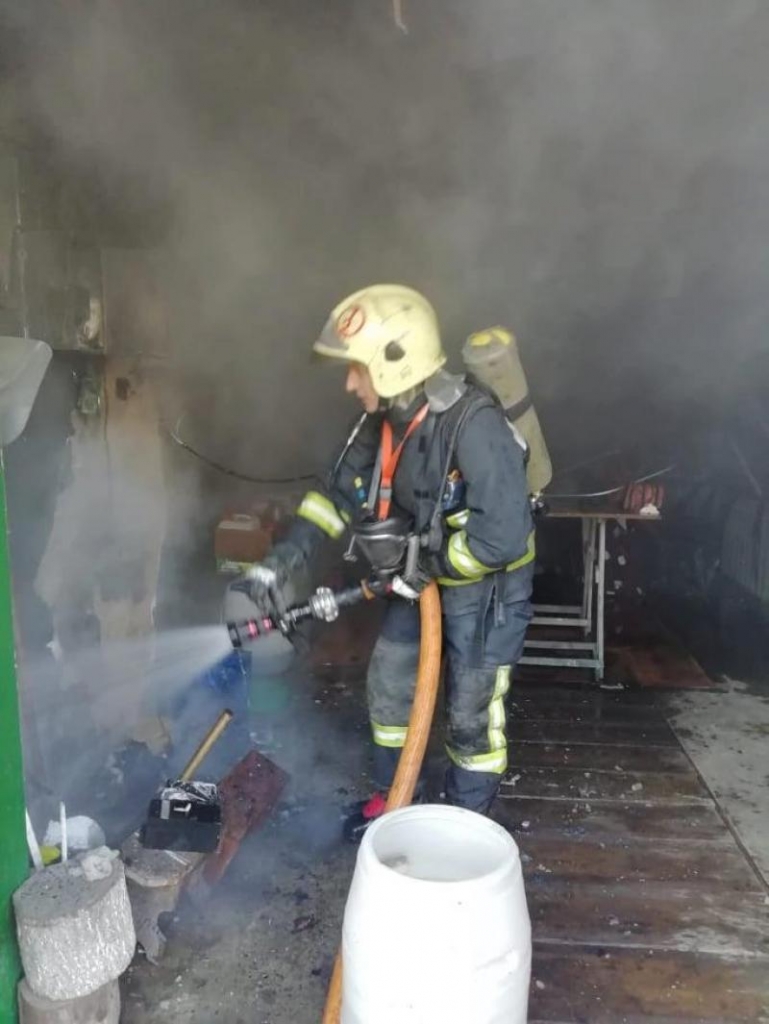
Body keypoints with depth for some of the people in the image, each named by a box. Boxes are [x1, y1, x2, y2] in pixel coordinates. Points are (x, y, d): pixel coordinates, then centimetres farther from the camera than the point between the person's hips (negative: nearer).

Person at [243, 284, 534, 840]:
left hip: (487, 584, -7)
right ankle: (391, 798, 37)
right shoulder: (383, 421, -7)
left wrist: (428, 567, -21)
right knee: (389, 682, 15)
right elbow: (339, 495, 1)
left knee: (472, 710, 5)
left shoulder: (474, 424, -32)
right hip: (425, 573, 8)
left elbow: (503, 535, -34)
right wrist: (287, 557, -11)